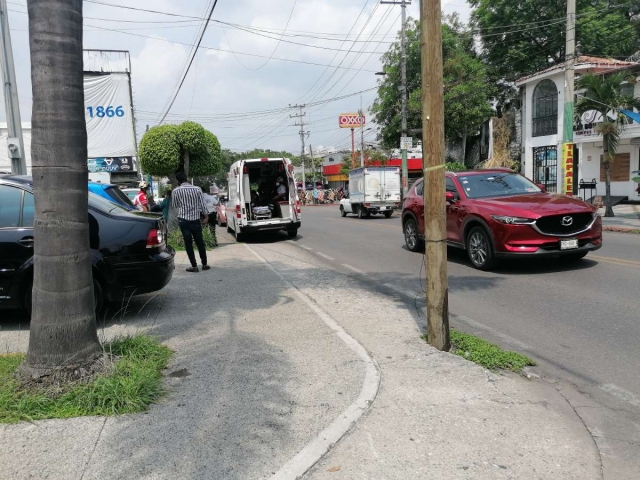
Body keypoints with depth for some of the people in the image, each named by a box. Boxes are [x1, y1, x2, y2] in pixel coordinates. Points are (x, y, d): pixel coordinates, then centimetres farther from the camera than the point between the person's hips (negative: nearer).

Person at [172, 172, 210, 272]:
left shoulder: (176, 191, -4)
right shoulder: (197, 189, 0)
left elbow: (175, 206, 7)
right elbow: (203, 204, 0)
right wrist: (206, 215, 7)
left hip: (183, 220, -2)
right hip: (196, 219, 2)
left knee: (188, 243, 3)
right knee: (200, 242, 12)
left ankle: (194, 266, 2)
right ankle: (204, 264, 18)